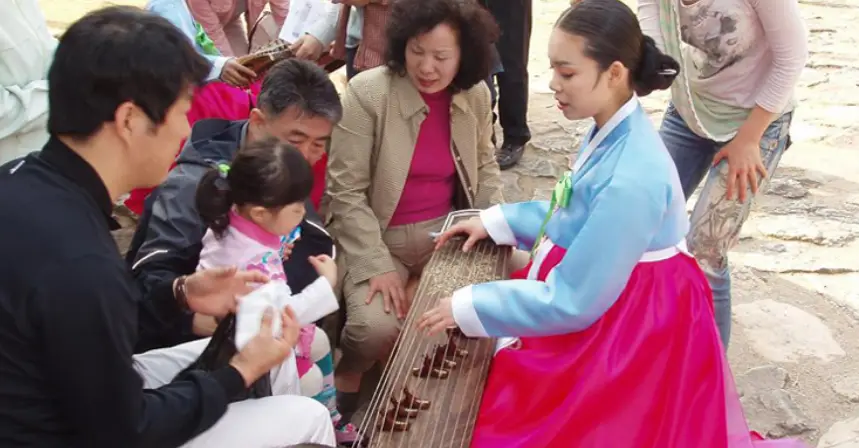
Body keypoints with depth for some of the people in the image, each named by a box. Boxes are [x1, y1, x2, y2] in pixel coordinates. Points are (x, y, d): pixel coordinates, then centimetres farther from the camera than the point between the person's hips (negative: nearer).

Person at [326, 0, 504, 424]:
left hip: (448, 230, 5)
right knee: (376, 328, -27)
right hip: (378, 236, -4)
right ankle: (348, 372, 9)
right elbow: (345, 192, -15)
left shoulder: (475, 94, -1)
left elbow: (484, 164, 16)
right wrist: (377, 266, -20)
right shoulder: (367, 92, -16)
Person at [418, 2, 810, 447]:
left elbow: (572, 302, -26)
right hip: (607, 309, 9)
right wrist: (495, 222, 7)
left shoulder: (631, 179, -31)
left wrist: (468, 307, -18)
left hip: (627, 335, -9)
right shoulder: (609, 131, -4)